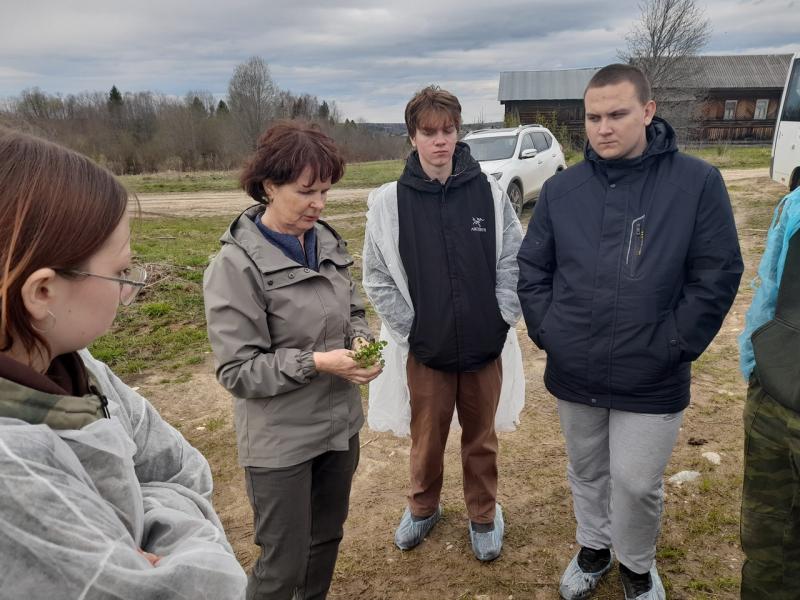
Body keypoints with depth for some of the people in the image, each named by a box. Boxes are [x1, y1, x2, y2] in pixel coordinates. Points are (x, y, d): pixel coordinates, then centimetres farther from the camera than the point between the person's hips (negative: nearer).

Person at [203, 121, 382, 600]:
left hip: (340, 423, 6)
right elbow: (237, 370, -18)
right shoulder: (237, 265, -20)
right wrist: (316, 363, -25)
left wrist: (362, 341, -10)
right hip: (280, 440, -6)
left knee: (327, 538, 24)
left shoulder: (329, 242, -2)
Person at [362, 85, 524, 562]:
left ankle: (484, 516, 39)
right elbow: (378, 277, -2)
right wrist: (410, 329, -6)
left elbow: (514, 262, 1)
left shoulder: (490, 193, -5)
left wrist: (502, 319, -4)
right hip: (425, 349, 0)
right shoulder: (389, 202, -6)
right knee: (427, 438, 16)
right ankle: (423, 508, 42)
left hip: (485, 346, 1)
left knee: (482, 438, 17)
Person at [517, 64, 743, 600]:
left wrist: (671, 347, -12)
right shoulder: (561, 189, -1)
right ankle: (593, 549, 46)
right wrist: (547, 331, -3)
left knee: (637, 483, 8)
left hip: (651, 380, -3)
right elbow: (532, 269, 7)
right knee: (587, 472, 20)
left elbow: (717, 277, -9)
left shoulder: (697, 182, -9)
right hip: (573, 373, 3)